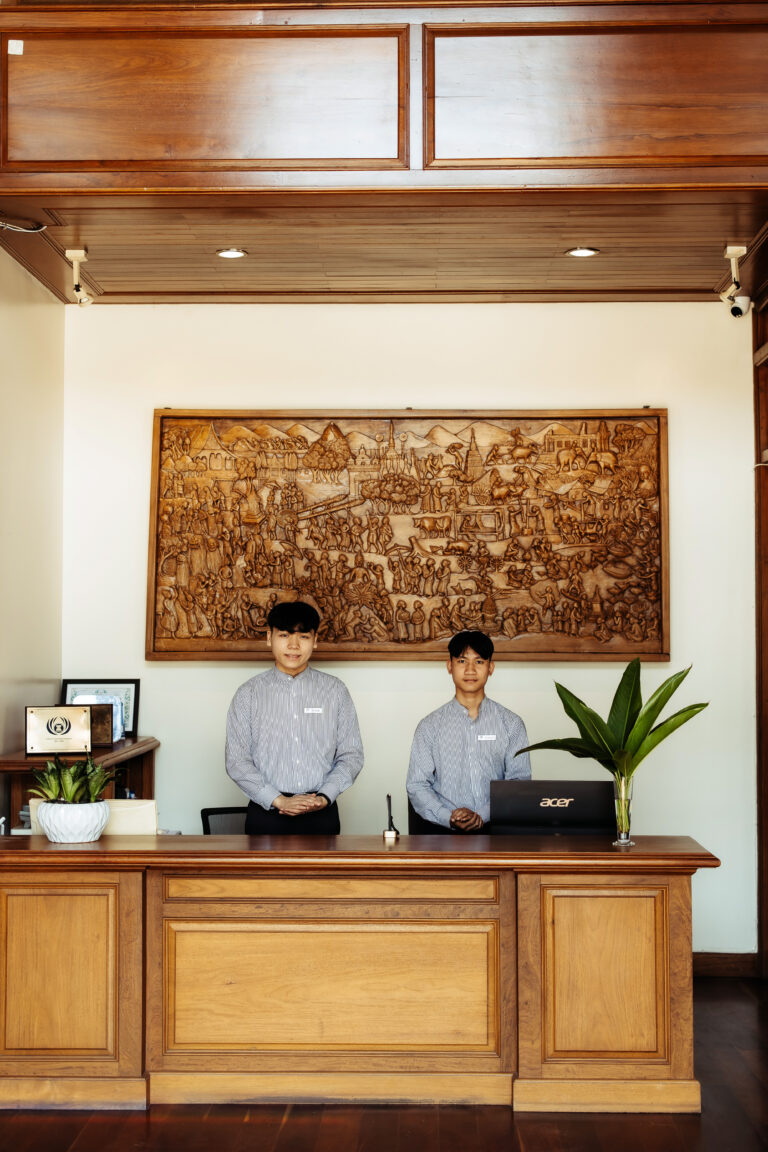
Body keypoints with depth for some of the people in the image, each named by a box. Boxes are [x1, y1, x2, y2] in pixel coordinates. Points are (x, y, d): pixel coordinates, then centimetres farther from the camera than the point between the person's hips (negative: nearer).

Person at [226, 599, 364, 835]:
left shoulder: (335, 691, 6)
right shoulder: (249, 694, 3)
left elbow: (351, 755, 5)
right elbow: (236, 760, -2)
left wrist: (324, 797, -10)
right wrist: (278, 800, -12)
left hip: (321, 814, 1)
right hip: (266, 814, -1)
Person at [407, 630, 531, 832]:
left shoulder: (511, 724, 12)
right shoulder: (430, 726, 11)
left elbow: (519, 782, 5)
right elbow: (416, 785, 6)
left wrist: (483, 815, -11)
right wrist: (449, 818, -12)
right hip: (444, 830, 0)